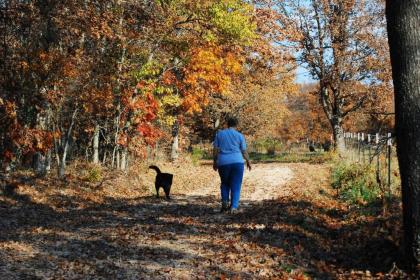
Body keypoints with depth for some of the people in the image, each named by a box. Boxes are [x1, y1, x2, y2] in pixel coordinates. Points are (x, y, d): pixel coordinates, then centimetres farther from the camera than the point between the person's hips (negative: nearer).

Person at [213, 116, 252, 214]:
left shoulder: (219, 134, 6)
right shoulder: (239, 135, 3)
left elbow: (215, 149, 3)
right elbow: (244, 151, 4)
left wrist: (214, 162, 11)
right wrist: (248, 161, 18)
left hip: (223, 162, 1)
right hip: (237, 162, -1)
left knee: (225, 183, 20)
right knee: (236, 185, 5)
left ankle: (225, 201, 2)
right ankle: (233, 207, -4)